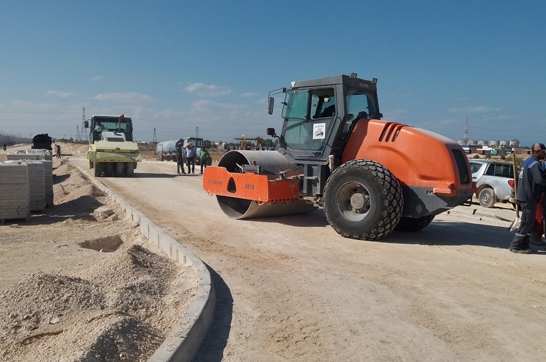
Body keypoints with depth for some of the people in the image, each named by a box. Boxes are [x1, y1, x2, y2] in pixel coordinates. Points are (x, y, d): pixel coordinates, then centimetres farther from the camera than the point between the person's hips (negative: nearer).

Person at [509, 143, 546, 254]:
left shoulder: (526, 162, 17)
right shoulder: (535, 164, -14)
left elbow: (519, 178, 22)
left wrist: (517, 195, 24)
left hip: (523, 197, 10)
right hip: (529, 198, -10)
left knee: (529, 223, 14)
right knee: (527, 223, -5)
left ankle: (524, 246, 18)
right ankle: (515, 246, -2)